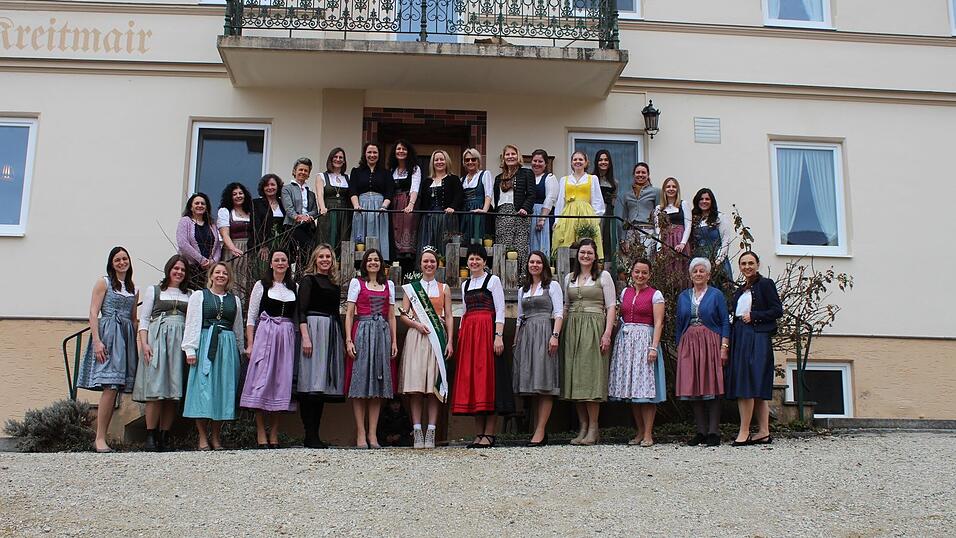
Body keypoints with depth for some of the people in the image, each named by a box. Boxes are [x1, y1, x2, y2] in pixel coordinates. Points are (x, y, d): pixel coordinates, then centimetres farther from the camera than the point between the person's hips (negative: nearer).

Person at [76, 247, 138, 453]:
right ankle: (100, 438, -13)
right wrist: (97, 341, -15)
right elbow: (93, 314, -4)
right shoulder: (104, 283, 4)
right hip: (108, 335, -6)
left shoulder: (133, 289, 20)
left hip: (127, 338, 6)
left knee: (115, 388, 2)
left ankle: (102, 437, 5)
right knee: (110, 387, -16)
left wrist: (135, 343, 13)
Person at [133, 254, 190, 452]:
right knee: (155, 389, -10)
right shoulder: (154, 290, 13)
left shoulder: (189, 295, 19)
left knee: (174, 391, -2)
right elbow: (143, 319, 7)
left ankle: (164, 435, 2)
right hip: (157, 339, -2)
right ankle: (150, 436, -8)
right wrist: (144, 344, -7)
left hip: (181, 341, 3)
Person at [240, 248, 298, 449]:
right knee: (262, 382, -7)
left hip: (287, 337, 3)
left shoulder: (294, 287, 14)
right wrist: (250, 344, -4)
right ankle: (261, 435, -3)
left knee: (281, 383, 1)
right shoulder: (261, 285, 6)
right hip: (265, 335, -3)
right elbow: (251, 317, 4)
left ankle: (274, 435, 7)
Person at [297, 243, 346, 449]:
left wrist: (343, 342, 19)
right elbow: (302, 311, -6)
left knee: (323, 384, 4)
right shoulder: (308, 280, 2)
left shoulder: (335, 285, 20)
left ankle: (315, 434, 6)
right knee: (312, 383, -11)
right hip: (314, 328, -7)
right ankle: (310, 436, -12)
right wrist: (305, 337, -17)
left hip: (332, 332, 7)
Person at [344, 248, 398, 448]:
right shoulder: (356, 283, 6)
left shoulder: (388, 285, 15)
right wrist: (348, 340, -8)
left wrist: (394, 340, 8)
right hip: (362, 332, -3)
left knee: (378, 382, 3)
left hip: (382, 334, 3)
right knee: (360, 382, -5)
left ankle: (373, 433, 7)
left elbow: (391, 315, 16)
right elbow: (349, 313, 1)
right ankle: (361, 433, -2)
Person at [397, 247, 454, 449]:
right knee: (415, 385, -6)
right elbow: (403, 314, 7)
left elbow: (449, 317, 8)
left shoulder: (444, 289, 13)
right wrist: (416, 324, -11)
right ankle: (417, 432, -4)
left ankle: (431, 432, -2)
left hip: (437, 338, 0)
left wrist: (450, 341, -1)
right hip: (416, 337, 0)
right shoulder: (411, 287, 12)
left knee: (434, 385, -4)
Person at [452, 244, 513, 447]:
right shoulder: (465, 285, 20)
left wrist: (498, 336, -15)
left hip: (487, 331, -6)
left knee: (487, 378, -8)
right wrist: (460, 337, 13)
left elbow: (500, 310, -5)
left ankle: (489, 434, -7)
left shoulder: (493, 280, 2)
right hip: (468, 333, 6)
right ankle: (478, 433, 7)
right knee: (470, 380, 2)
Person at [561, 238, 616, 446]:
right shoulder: (569, 278, 17)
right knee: (574, 376, 2)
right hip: (572, 328, 5)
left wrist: (607, 333, -11)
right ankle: (582, 426, 7)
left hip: (594, 327, -5)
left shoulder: (603, 276, 4)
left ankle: (593, 428, -4)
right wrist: (559, 331, 10)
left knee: (590, 374, -9)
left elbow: (610, 306, -1)